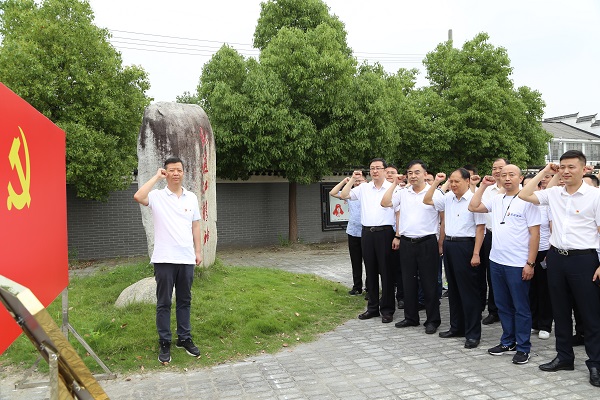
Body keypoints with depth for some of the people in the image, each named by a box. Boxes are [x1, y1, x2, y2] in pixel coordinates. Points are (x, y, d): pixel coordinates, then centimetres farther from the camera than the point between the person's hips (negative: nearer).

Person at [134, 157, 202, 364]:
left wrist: (198, 251, 8)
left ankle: (184, 338, 26)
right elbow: (138, 197, -26)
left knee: (184, 301, 14)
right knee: (164, 303, 6)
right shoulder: (157, 196, -5)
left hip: (186, 259, 4)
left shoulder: (192, 197, 7)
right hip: (164, 259, -3)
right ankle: (164, 343, 18)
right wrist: (156, 177, -17)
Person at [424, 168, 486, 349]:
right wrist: (435, 182, 8)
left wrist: (476, 254, -17)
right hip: (449, 244, 7)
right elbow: (427, 200, 18)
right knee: (453, 289, 15)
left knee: (468, 291, -1)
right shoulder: (448, 198, 8)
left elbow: (480, 228, -13)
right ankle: (456, 327, 27)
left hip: (465, 245, -7)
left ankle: (473, 333, 8)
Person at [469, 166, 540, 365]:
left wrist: (530, 263, -13)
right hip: (496, 261, 6)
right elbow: (473, 207, 12)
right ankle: (508, 342, 29)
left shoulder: (527, 201, -9)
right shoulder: (496, 200, 9)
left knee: (521, 307, 5)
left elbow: (534, 234, -10)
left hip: (518, 265, -6)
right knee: (503, 305, 16)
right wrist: (483, 186, 7)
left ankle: (523, 348, 17)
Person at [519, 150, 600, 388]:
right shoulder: (553, 193, 6)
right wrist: (544, 172, 6)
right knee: (560, 311, 14)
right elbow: (524, 195, 5)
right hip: (556, 257, 5)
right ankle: (564, 357, 28)